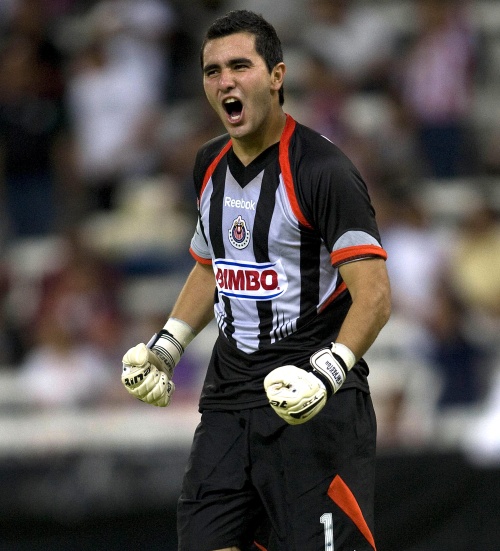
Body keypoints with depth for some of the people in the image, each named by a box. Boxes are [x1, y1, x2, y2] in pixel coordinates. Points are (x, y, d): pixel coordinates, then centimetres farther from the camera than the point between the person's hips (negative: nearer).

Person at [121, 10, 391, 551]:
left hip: (312, 404, -7)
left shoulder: (323, 169, -13)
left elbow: (374, 294, -18)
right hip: (228, 394, 7)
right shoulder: (211, 166, 11)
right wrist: (166, 345, 14)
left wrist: (327, 372, -30)